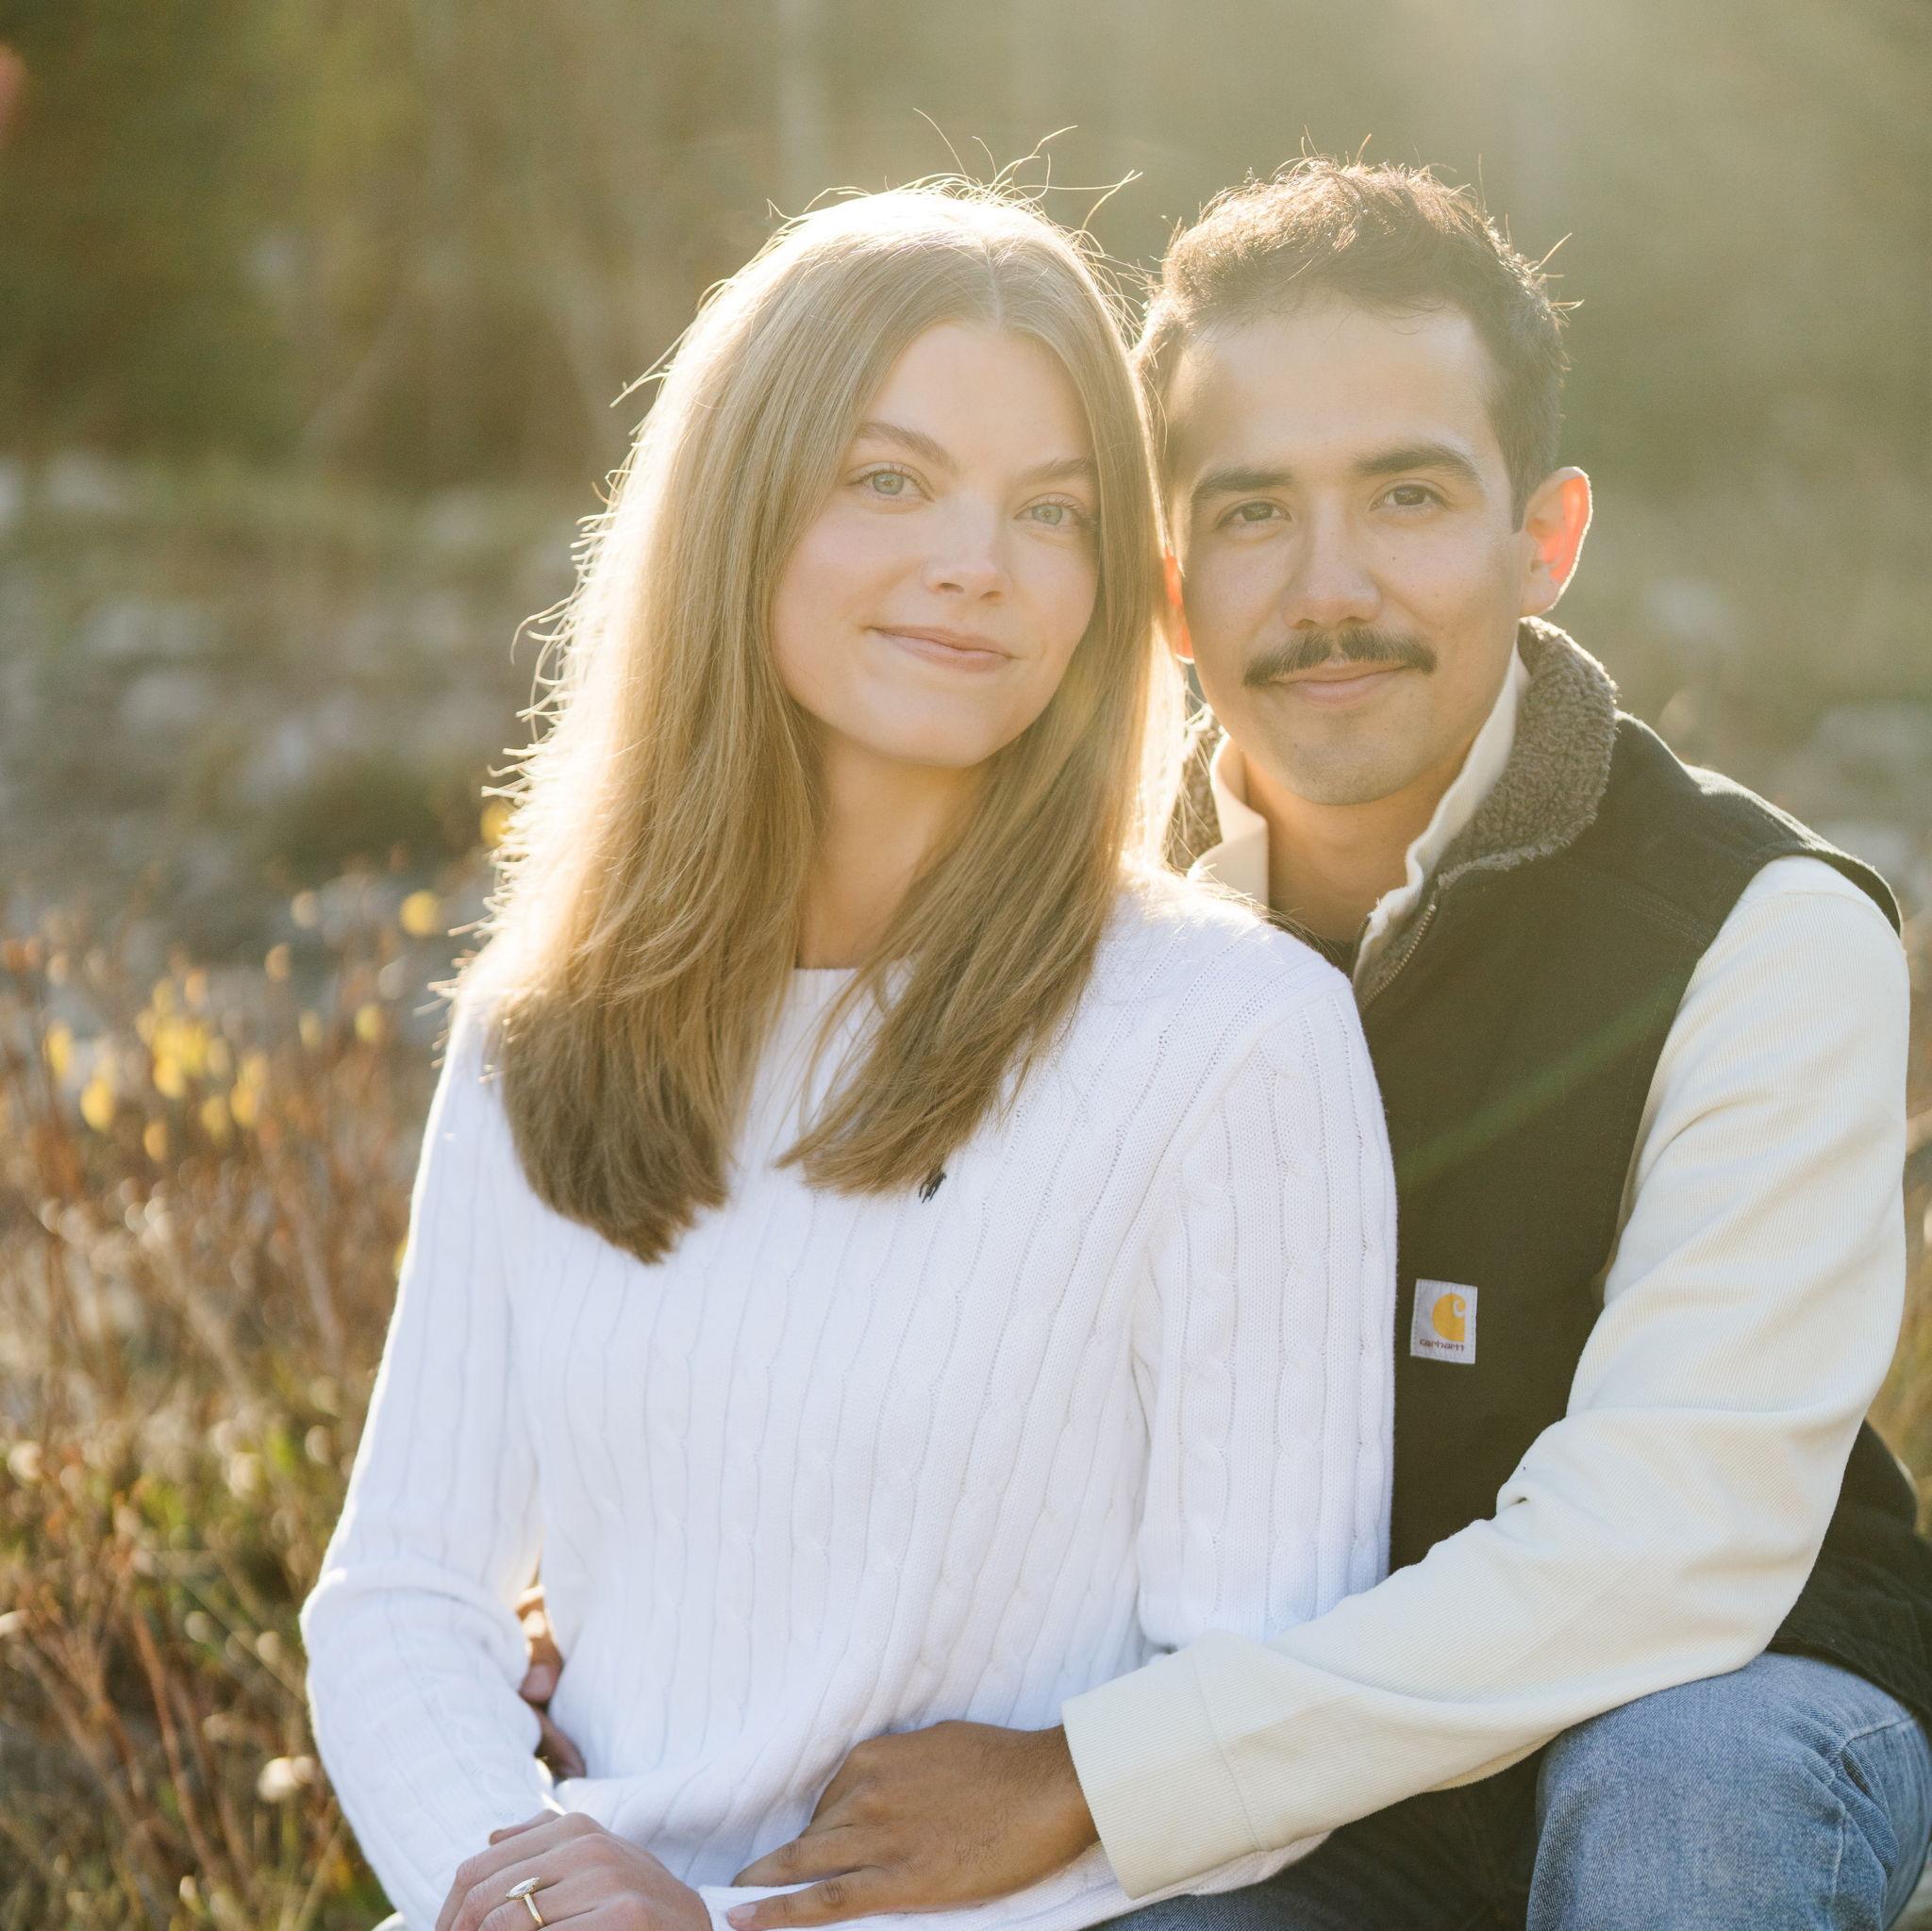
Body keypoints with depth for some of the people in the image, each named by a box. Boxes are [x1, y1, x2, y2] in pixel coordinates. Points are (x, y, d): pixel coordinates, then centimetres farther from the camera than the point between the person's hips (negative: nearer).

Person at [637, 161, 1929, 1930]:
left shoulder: (1770, 936, -18)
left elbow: (1655, 1553, -26)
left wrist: (1080, 1781, -28)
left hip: (1729, 1712, -3)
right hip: (1307, 1777, 3)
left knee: (1676, 1788, -37)